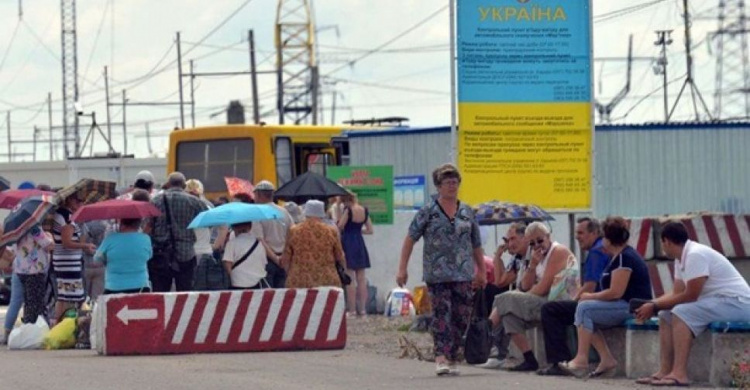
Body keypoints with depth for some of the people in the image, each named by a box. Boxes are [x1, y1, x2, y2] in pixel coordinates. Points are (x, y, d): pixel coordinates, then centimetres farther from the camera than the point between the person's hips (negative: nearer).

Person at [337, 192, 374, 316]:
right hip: (360, 244, 6)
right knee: (361, 279, 9)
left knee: (349, 279, -3)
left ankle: (351, 309, -5)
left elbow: (340, 226, -14)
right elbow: (370, 230, 9)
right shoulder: (364, 211, 5)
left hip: (348, 242, -6)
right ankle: (362, 308, 8)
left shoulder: (348, 210, -14)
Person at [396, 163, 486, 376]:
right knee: (441, 315, -10)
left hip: (464, 275, 3)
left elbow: (476, 245, 18)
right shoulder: (428, 212, 1)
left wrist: (482, 271, 19)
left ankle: (451, 359, 11)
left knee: (461, 317, 2)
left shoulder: (467, 212, 11)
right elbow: (410, 239, 1)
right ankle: (441, 357, -15)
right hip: (437, 275, -3)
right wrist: (402, 269, -5)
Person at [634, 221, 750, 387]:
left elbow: (690, 296, -21)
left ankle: (679, 373, -31)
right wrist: (651, 304, -2)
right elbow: (677, 294, 13)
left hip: (736, 303, -10)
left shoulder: (696, 255, -20)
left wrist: (655, 306, -14)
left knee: (680, 313, -27)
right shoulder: (681, 259, 10)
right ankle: (665, 371, -2)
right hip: (716, 301, 10)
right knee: (666, 315, 5)